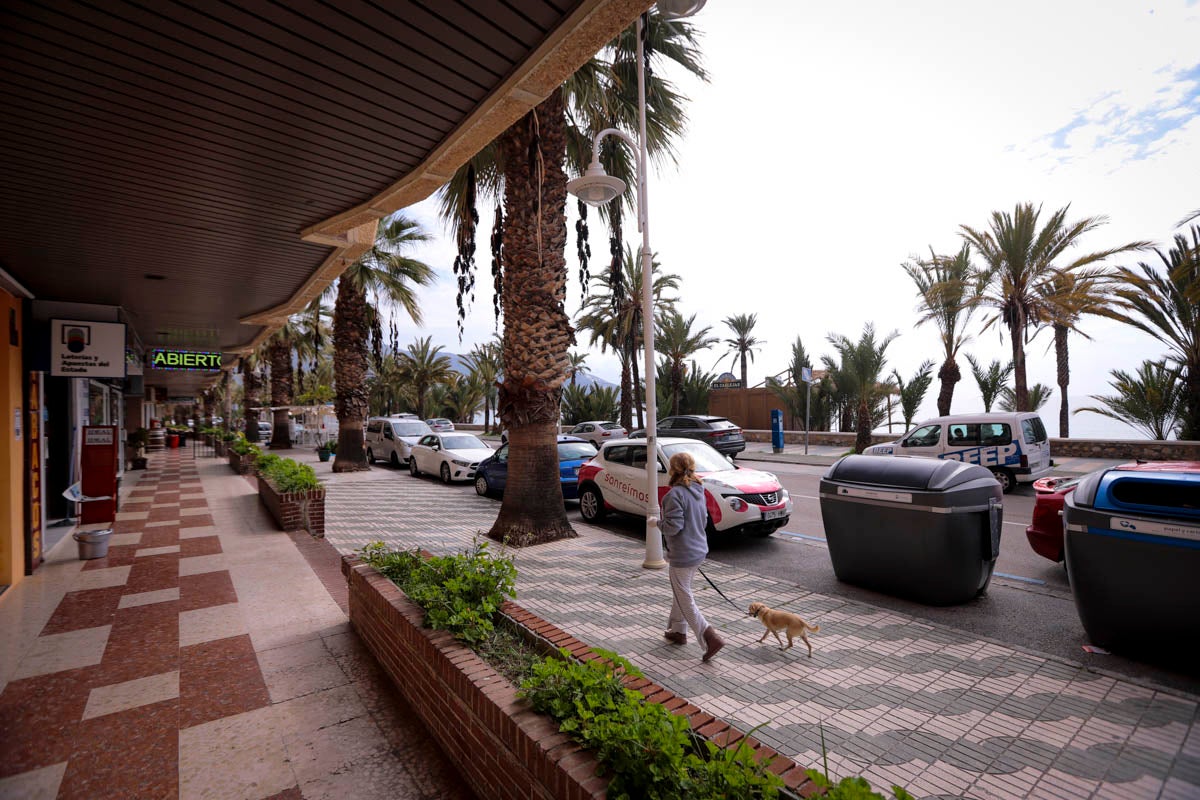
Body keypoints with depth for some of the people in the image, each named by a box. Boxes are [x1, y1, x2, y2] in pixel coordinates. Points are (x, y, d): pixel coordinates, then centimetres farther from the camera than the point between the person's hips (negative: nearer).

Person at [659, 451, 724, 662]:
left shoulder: (675, 494, -22)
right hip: (699, 550, 9)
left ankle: (711, 638, 0)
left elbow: (673, 526, -25)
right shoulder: (698, 492, 5)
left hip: (682, 555, -9)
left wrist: (658, 523, -6)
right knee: (681, 593, 24)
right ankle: (678, 631, 36)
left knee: (685, 601, 3)